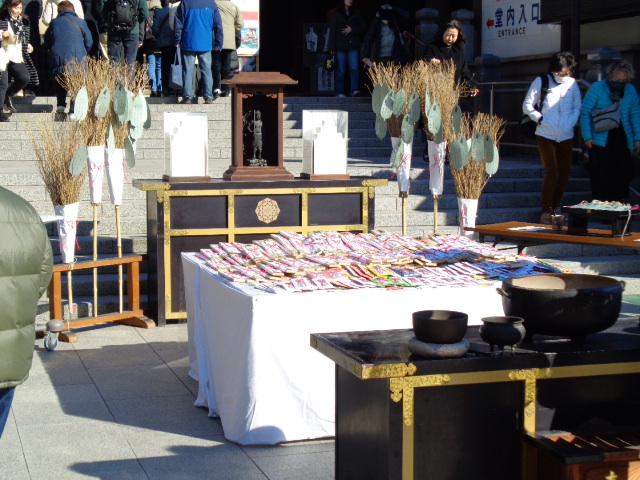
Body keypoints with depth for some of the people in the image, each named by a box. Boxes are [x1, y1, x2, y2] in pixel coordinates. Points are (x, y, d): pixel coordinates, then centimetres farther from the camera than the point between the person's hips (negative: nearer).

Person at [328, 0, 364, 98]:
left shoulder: (356, 14, 13)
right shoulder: (336, 14, 7)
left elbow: (362, 28, 11)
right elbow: (332, 31, 2)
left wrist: (352, 30, -8)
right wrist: (332, 47, -5)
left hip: (353, 46, 1)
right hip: (340, 46, -1)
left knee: (354, 68, -13)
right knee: (341, 70, 1)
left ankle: (354, 90, -19)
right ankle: (340, 92, 5)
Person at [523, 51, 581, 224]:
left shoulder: (572, 84, 6)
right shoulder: (541, 82, -1)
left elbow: (577, 107, 12)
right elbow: (527, 105, 2)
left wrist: (571, 122, -5)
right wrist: (540, 119, -10)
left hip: (566, 137, 4)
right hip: (546, 136, -4)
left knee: (564, 175, 3)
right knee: (552, 173, -11)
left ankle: (552, 209, 17)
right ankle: (545, 212, -1)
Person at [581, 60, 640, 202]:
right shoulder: (597, 88, -5)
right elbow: (585, 112, -5)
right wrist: (587, 137, -10)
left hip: (622, 141, 3)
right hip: (600, 141, -3)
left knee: (624, 174, 0)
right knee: (601, 174, 0)